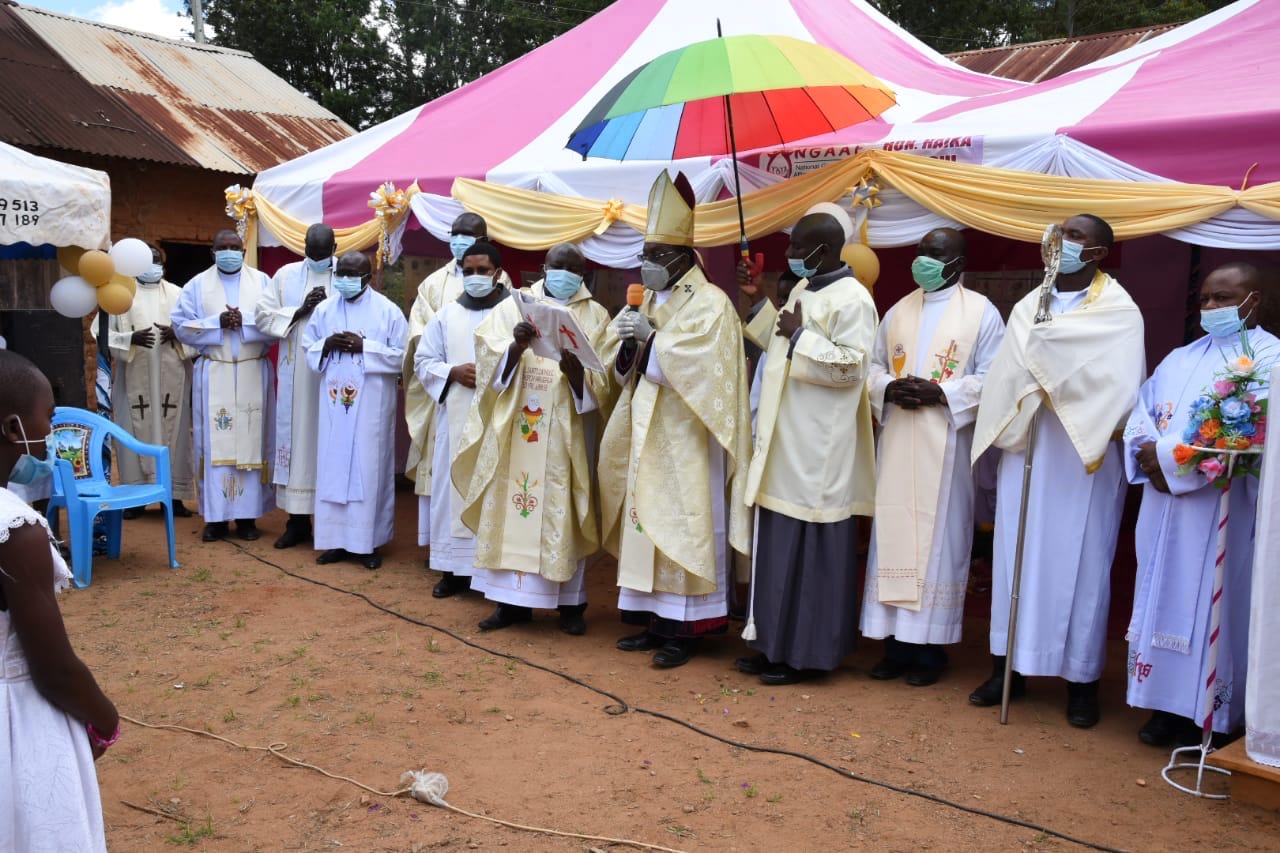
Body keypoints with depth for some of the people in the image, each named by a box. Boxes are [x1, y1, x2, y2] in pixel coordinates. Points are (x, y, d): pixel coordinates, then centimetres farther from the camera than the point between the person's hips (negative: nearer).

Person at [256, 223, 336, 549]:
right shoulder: (286, 274, 8)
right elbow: (263, 315, 4)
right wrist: (300, 311, -8)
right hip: (295, 374, 2)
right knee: (296, 438, 5)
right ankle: (297, 520, 14)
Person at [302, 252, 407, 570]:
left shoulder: (388, 311, -3)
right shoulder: (324, 309, 8)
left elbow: (402, 355, -5)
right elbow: (307, 347, 13)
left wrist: (364, 347, -15)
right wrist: (326, 345, -8)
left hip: (371, 405, -3)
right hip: (333, 402, 3)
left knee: (369, 468, 0)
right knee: (332, 466, 5)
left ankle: (366, 542, 8)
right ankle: (335, 539, 14)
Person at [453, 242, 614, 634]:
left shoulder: (595, 316, 6)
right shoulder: (514, 306, 8)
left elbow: (602, 379, -3)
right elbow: (490, 359, -3)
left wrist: (577, 372, -23)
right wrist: (516, 346, -23)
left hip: (565, 433, -1)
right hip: (515, 427, 1)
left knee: (562, 511, 2)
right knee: (510, 504, 2)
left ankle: (570, 601, 12)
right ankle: (513, 600, 11)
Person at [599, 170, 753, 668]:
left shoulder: (710, 304, -8)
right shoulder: (650, 301, 15)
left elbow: (702, 367, -20)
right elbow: (630, 371, 15)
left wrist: (651, 338, -21)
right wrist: (629, 346, -6)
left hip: (685, 443, -8)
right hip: (646, 439, 8)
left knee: (681, 526, -3)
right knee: (646, 525, 9)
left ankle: (685, 629, 6)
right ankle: (656, 620, 18)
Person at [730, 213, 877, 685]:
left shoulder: (850, 300, -13)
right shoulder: (803, 289, 15)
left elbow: (849, 366, -20)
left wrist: (800, 336, -16)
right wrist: (763, 307, 14)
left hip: (818, 450, -9)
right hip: (787, 445, 9)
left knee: (810, 550, -1)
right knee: (781, 545, 13)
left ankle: (808, 653, 11)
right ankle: (777, 643, 23)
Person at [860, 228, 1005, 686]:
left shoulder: (982, 312, 0)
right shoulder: (898, 311, 15)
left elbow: (992, 379, -5)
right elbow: (873, 366, 15)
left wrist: (940, 394, -17)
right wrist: (888, 389, -6)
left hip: (946, 446, -4)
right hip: (896, 442, 5)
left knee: (937, 537, -2)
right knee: (893, 533, 5)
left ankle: (930, 645, 8)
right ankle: (896, 640, 14)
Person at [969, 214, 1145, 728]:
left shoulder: (1120, 313, -3)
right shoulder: (1029, 306, 12)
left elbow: (1121, 392, -14)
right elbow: (1003, 380, 6)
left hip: (1083, 460, -4)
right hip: (1025, 454, 4)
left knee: (1080, 566, 2)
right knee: (1015, 557, 7)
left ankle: (1081, 680, 13)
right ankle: (1008, 666, 18)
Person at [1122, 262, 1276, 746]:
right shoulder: (1180, 359, 18)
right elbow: (1140, 417, 10)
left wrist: (1169, 455, -16)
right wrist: (1149, 457, -10)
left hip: (1221, 511, -6)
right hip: (1164, 505, 6)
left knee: (1212, 604, -1)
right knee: (1164, 599, 8)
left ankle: (1209, 714, 10)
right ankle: (1169, 703, 17)